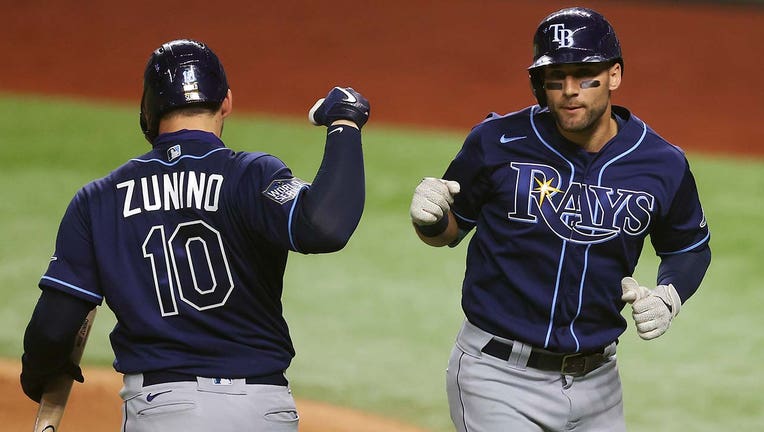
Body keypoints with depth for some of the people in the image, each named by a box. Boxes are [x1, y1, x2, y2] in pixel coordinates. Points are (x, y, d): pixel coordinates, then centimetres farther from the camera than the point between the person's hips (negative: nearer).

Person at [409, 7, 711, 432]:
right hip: (498, 380, -3)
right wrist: (430, 218, -17)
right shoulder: (498, 143, -8)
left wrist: (667, 298, -4)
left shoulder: (663, 165, -2)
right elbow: (451, 229, 6)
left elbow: (691, 248, 15)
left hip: (596, 381, 3)